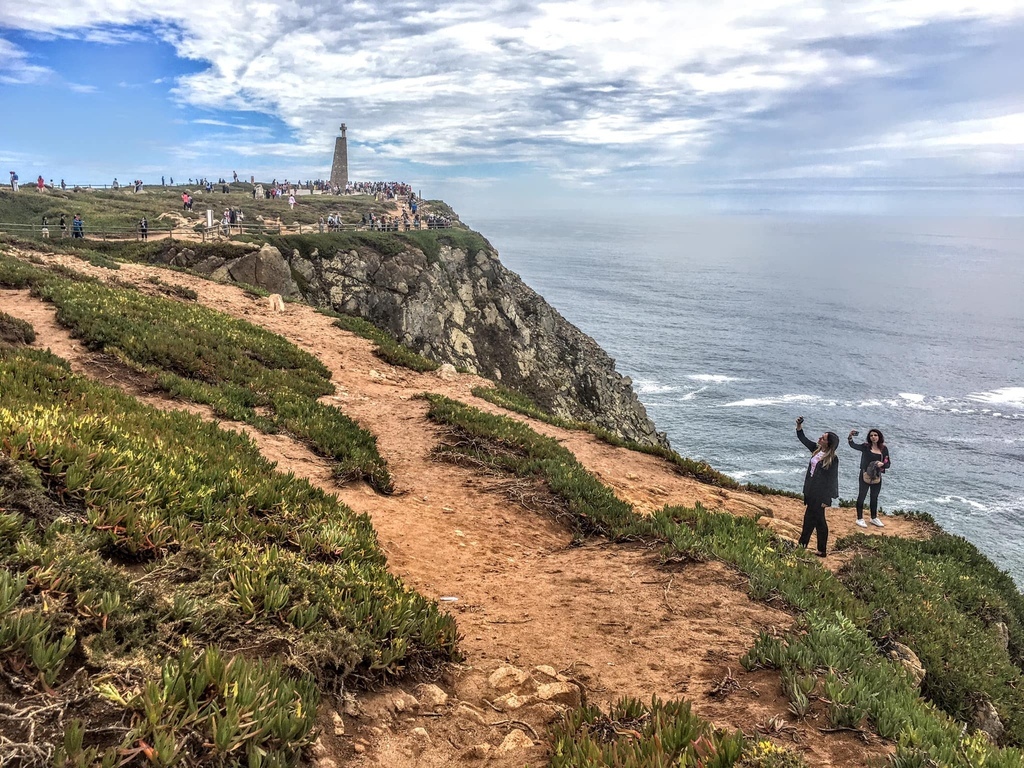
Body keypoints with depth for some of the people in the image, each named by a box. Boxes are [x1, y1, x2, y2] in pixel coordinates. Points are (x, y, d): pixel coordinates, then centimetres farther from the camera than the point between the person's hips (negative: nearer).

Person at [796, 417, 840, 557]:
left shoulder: (833, 459, -18)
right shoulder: (817, 449, 2)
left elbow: (832, 479, -17)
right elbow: (803, 439, 16)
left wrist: (827, 499, -18)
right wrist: (799, 426, 0)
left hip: (820, 493, -8)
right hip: (812, 491, 8)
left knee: (818, 520, 1)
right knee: (809, 517, 17)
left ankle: (822, 550, 13)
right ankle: (802, 544, 29)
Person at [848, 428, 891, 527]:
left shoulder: (884, 449, 0)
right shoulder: (865, 447, -7)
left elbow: (888, 464, 2)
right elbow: (853, 445, -20)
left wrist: (882, 464, -20)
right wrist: (850, 437, -39)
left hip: (877, 477, 4)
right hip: (865, 476, -4)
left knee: (874, 498, 19)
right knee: (861, 496, 3)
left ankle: (874, 518, 34)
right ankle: (860, 519, 13)